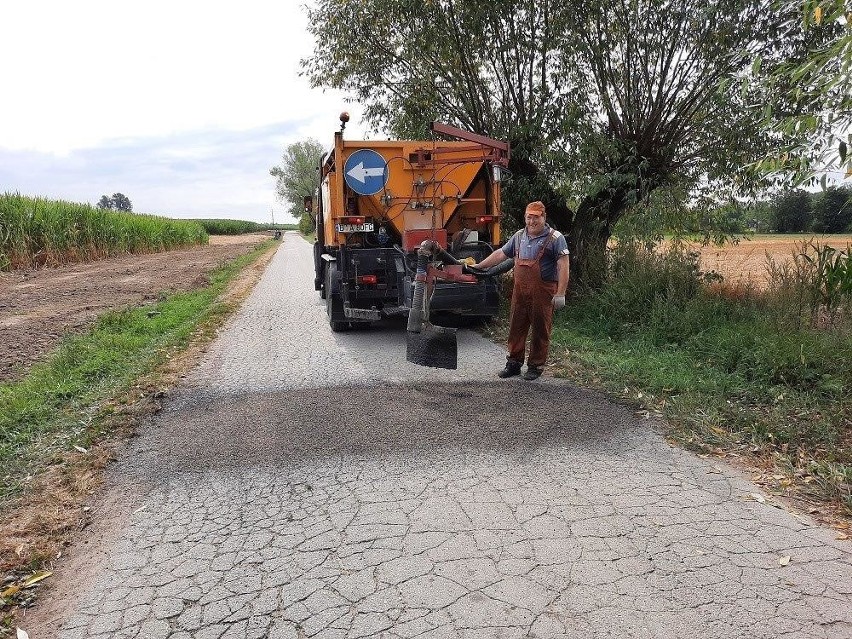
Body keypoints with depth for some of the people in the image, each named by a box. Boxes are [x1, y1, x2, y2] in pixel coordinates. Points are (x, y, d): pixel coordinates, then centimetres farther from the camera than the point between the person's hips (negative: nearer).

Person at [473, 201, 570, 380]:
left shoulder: (555, 238, -5)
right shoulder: (519, 236, 13)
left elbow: (563, 266, -10)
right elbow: (500, 254, 21)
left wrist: (560, 294, -18)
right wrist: (478, 266, 19)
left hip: (543, 293, -5)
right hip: (520, 291, 5)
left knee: (540, 330, 3)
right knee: (516, 327, 9)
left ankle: (535, 366, 15)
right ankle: (514, 363, 20)